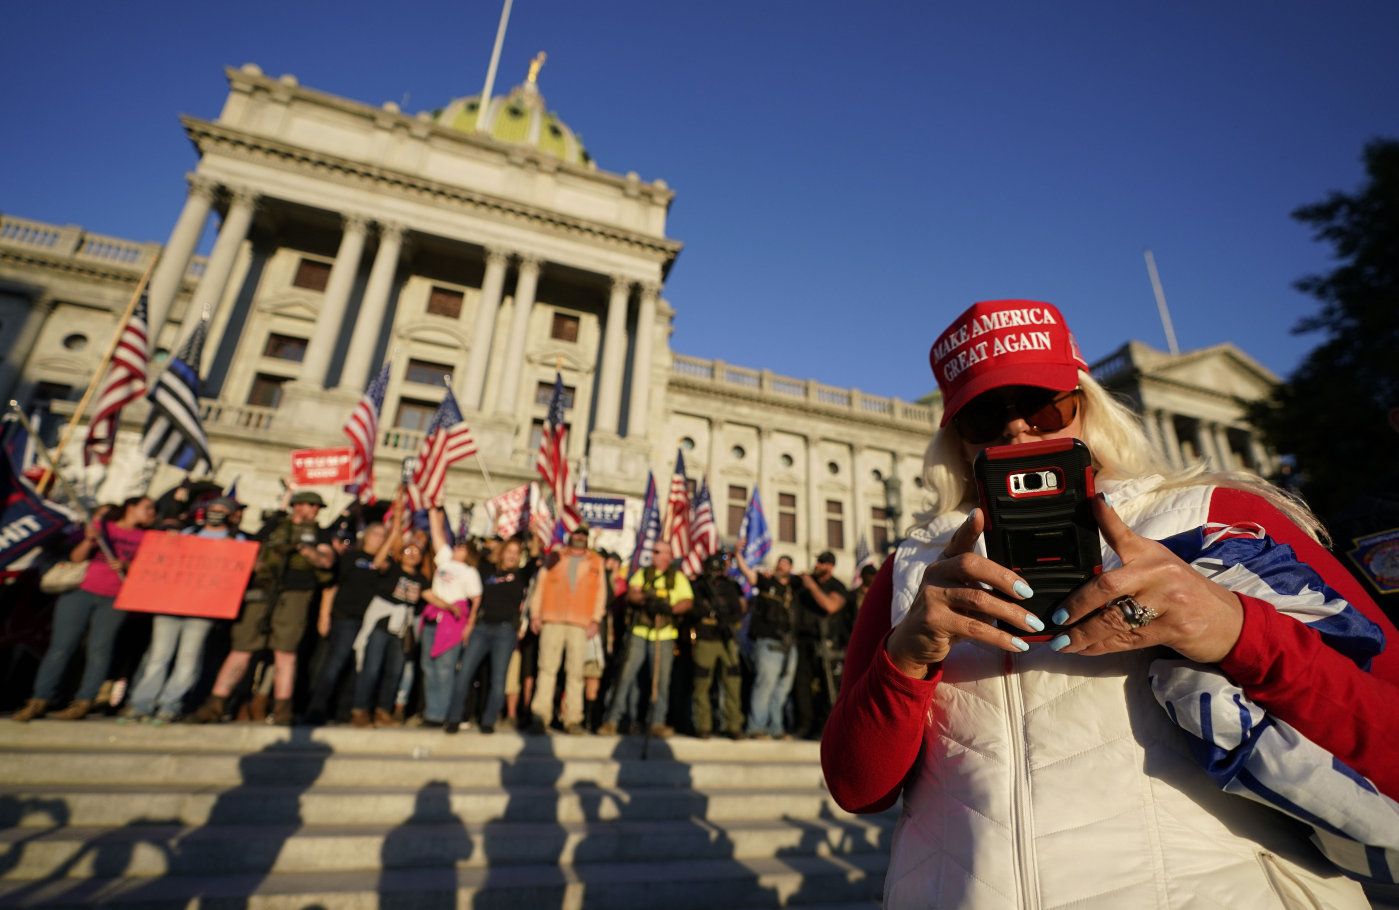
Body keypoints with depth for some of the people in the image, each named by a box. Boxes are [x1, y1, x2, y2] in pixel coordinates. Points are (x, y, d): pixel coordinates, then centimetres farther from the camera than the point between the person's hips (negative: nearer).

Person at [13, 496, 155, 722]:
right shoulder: (100, 525, 13)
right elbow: (77, 558, 6)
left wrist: (127, 566, -13)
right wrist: (89, 540, -12)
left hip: (115, 600, 0)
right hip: (81, 592, 1)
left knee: (99, 648, -8)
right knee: (60, 646, -3)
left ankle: (83, 703, -6)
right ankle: (39, 701, 3)